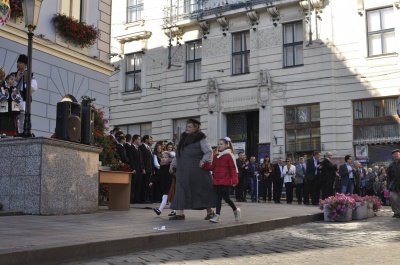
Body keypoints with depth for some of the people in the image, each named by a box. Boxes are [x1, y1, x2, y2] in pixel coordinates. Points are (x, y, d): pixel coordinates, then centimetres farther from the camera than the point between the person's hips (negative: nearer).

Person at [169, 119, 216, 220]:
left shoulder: (200, 139, -7)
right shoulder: (183, 139, 13)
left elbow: (209, 152, -10)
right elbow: (178, 154, 21)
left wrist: (203, 162, -20)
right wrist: (173, 164, 17)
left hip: (197, 172, -6)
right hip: (183, 172, 6)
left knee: (202, 190, 3)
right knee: (181, 191, 0)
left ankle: (209, 212, 18)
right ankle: (180, 213, 2)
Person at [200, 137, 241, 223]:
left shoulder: (229, 156, -6)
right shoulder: (216, 156, 13)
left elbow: (233, 169, -10)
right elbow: (212, 167, 12)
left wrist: (234, 180, -16)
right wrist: (204, 165, -2)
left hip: (226, 181, -6)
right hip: (217, 181, 6)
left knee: (226, 197, -3)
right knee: (218, 197, 5)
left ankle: (236, 210, 22)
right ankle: (217, 215, 6)